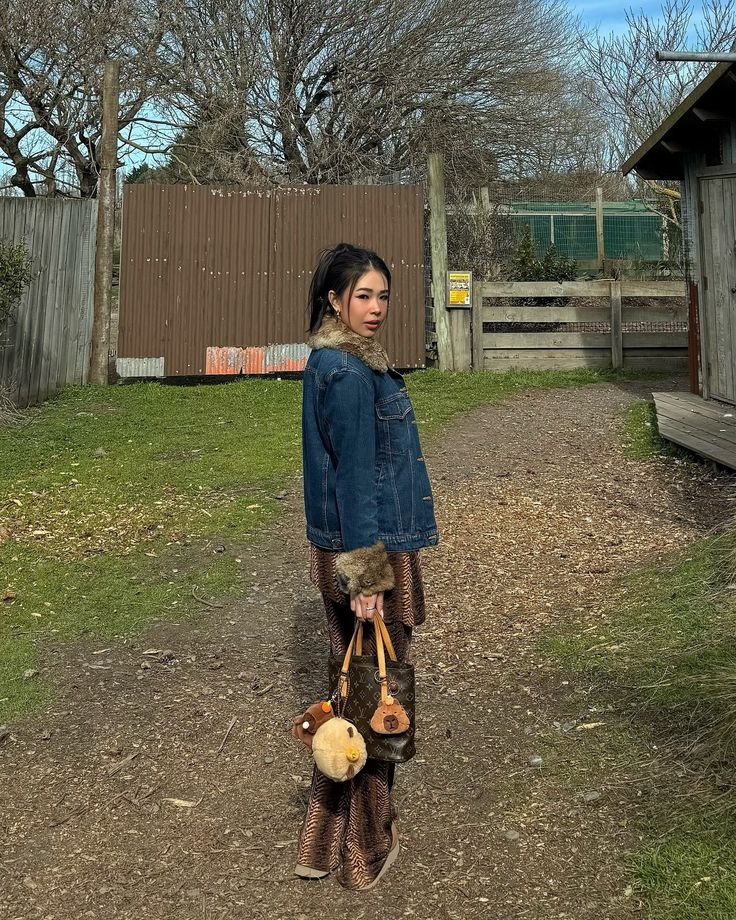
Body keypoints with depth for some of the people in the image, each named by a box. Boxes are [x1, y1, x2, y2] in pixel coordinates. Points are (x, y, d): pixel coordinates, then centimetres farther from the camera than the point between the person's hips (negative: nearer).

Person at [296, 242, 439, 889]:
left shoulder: (331, 361, 11)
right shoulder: (351, 374, -19)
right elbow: (355, 478, -22)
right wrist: (368, 576, -20)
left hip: (339, 547, 10)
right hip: (370, 548, -10)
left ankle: (324, 841, 31)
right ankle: (367, 850, 22)